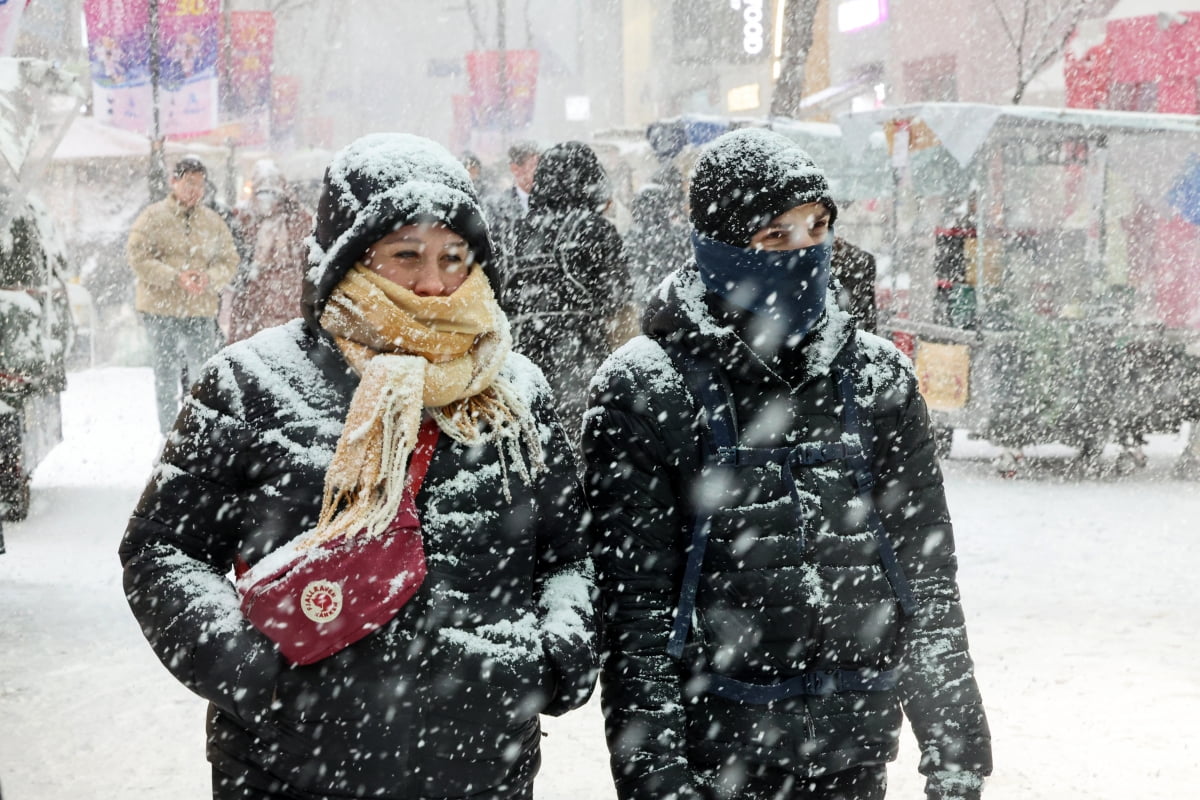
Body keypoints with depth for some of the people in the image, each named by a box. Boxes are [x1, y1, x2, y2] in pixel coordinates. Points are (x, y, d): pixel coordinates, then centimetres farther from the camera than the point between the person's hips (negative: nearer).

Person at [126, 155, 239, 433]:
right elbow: (137, 256, -8)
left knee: (204, 371, 4)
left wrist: (210, 278, -11)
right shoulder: (154, 216, -1)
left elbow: (229, 260, 11)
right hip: (161, 308, -3)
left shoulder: (212, 221, 10)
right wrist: (175, 277, -17)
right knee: (167, 372, 1)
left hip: (201, 309, 3)